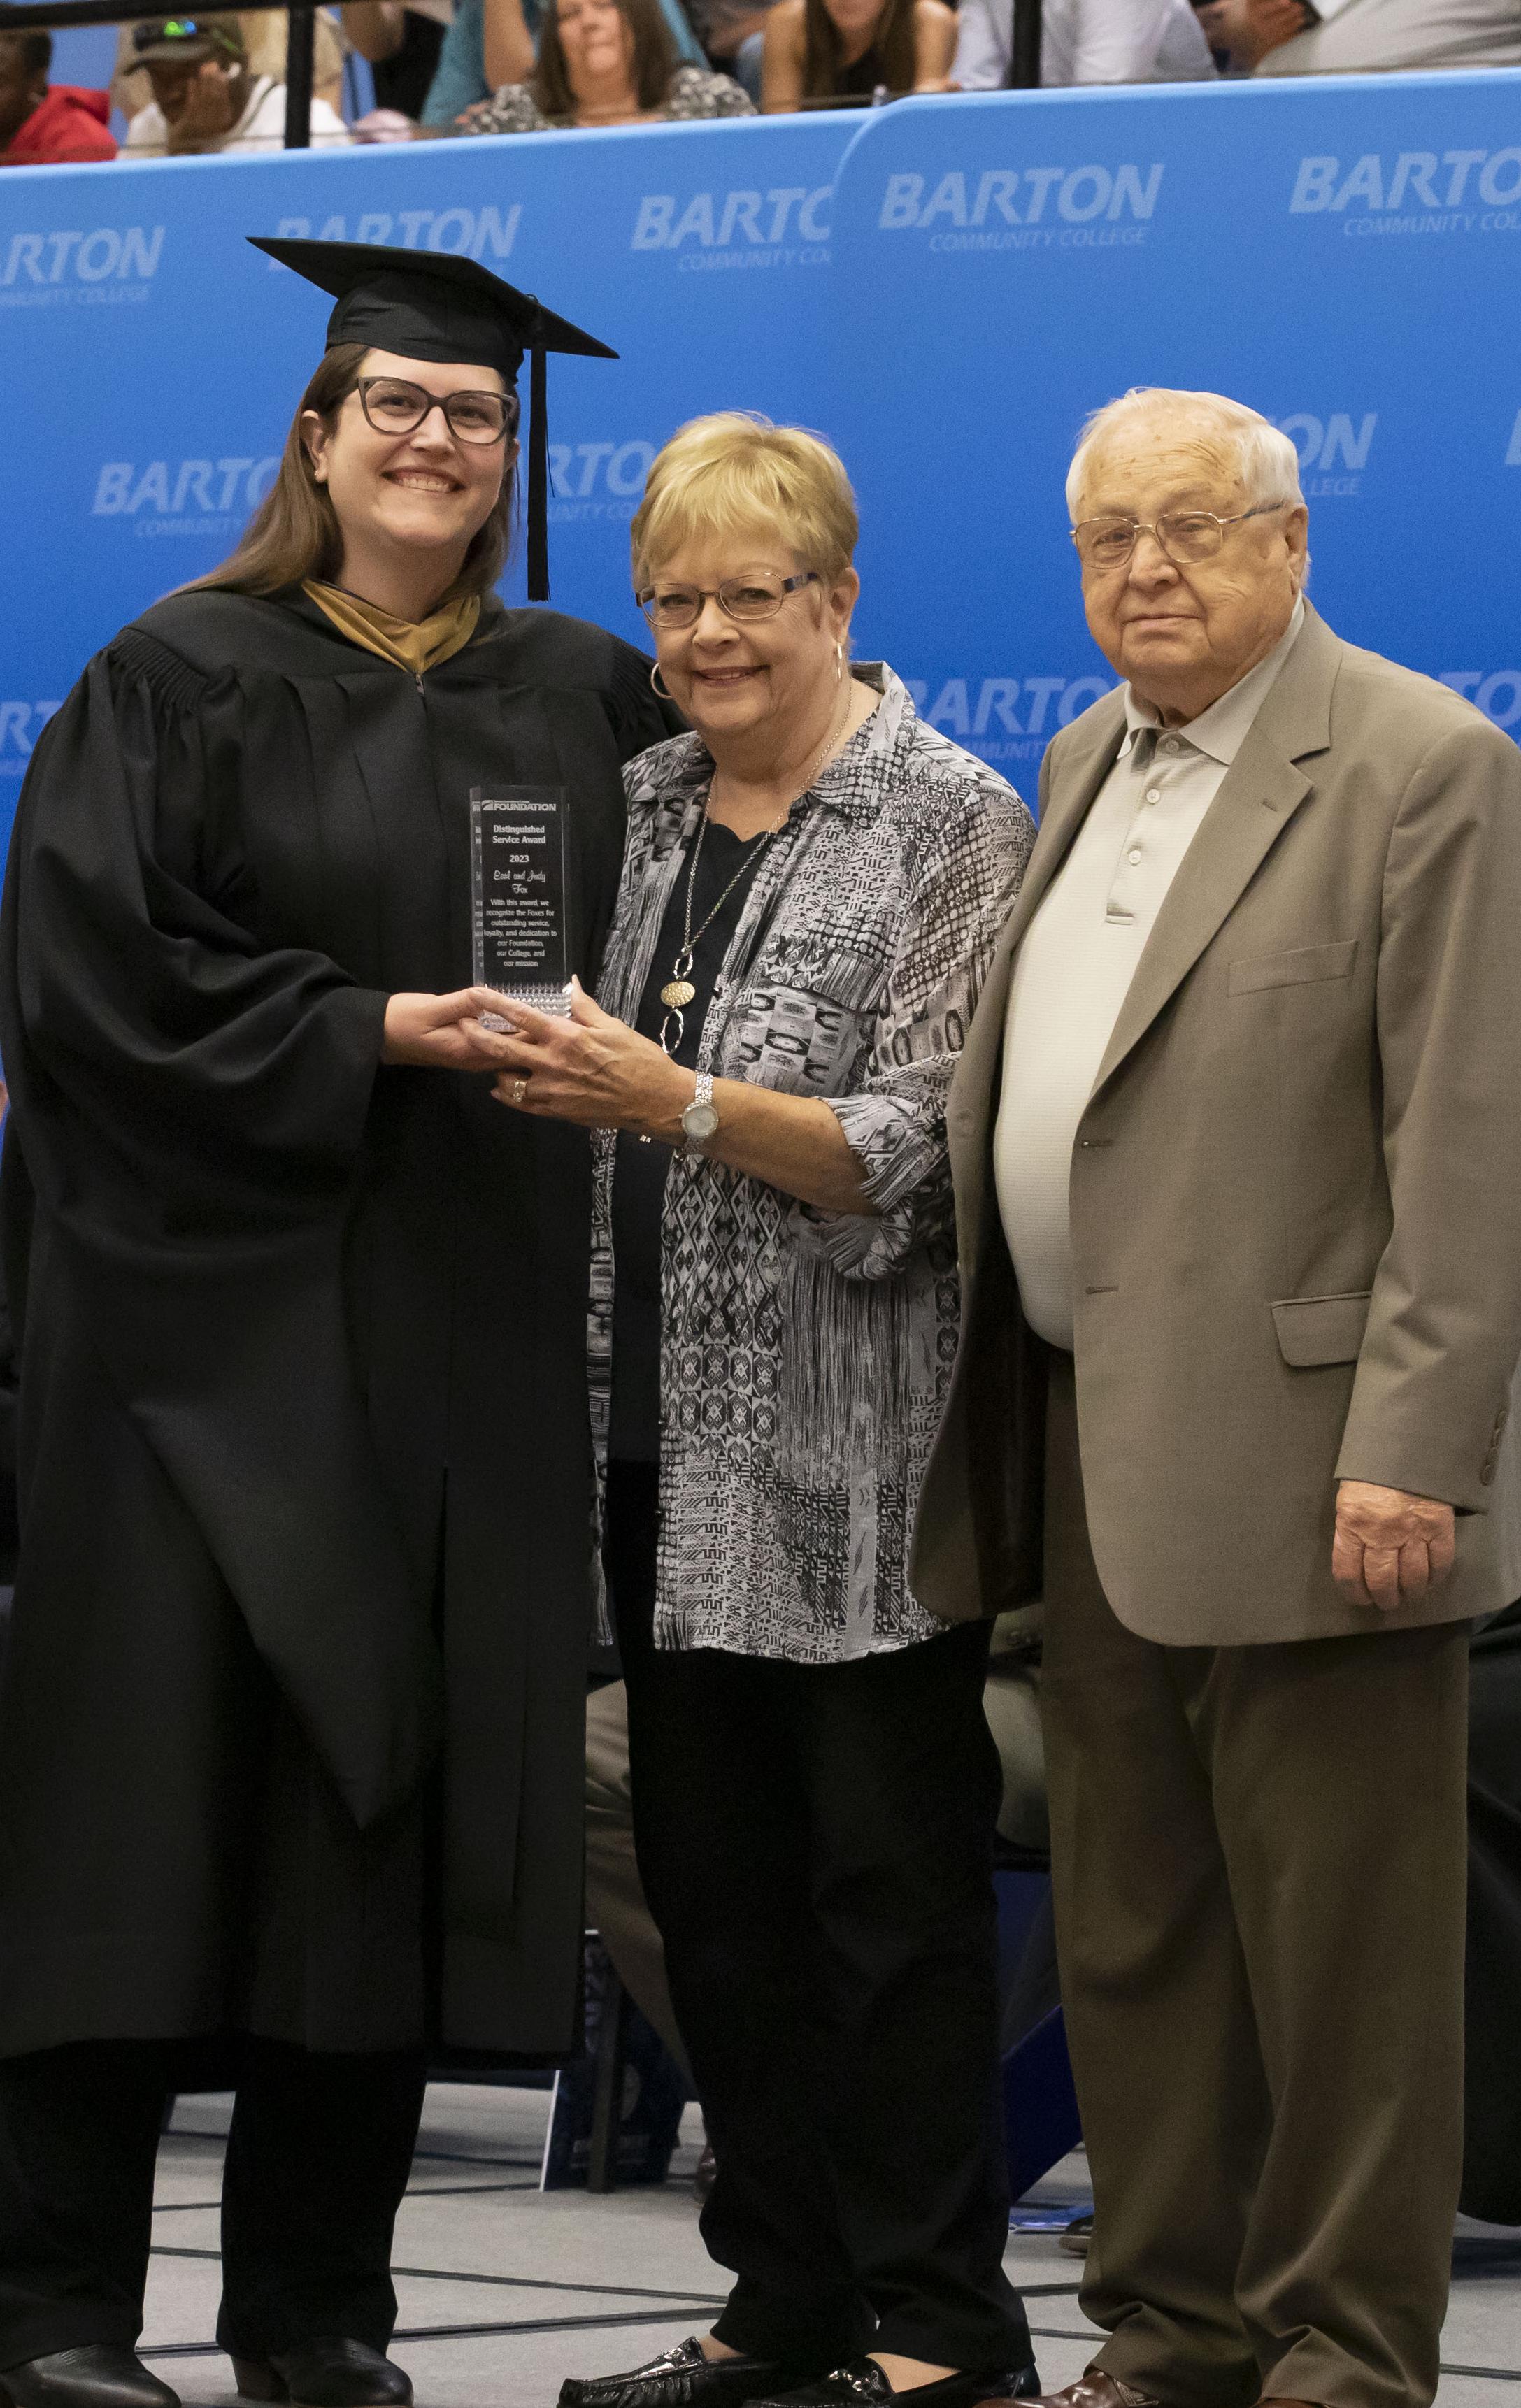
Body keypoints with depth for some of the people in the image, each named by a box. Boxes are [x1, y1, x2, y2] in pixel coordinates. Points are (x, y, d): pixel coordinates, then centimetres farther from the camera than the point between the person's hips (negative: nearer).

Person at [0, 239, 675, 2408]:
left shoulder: (588, 701, 13)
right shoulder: (183, 681, 0)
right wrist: (364, 1037, -17)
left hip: (469, 1336, 4)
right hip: (213, 1307, -4)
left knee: (400, 1796, 4)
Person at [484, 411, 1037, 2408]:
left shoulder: (948, 820, -7)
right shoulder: (647, 805, 13)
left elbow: (919, 1152, -14)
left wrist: (679, 1105, -23)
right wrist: (550, 1079, 3)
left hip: (852, 1453, -7)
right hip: (673, 1439, 7)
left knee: (889, 1886, -3)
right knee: (715, 1881, 10)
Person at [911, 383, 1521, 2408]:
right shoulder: (1090, 766, 16)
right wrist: (1015, 1442, 14)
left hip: (1302, 1471, -8)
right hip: (1097, 1458, 8)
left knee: (1337, 1949, -2)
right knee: (1131, 1935, 12)